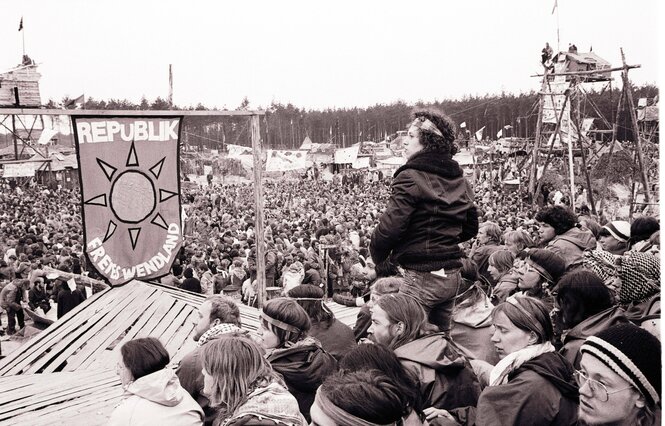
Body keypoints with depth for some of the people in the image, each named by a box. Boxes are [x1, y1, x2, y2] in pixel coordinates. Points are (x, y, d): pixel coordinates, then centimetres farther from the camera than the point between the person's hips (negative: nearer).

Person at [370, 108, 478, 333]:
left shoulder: (411, 178, -14)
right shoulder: (459, 180, 9)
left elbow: (390, 228, -20)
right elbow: (470, 228, 17)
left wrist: (377, 257, -2)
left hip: (422, 276, -8)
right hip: (452, 276, 8)